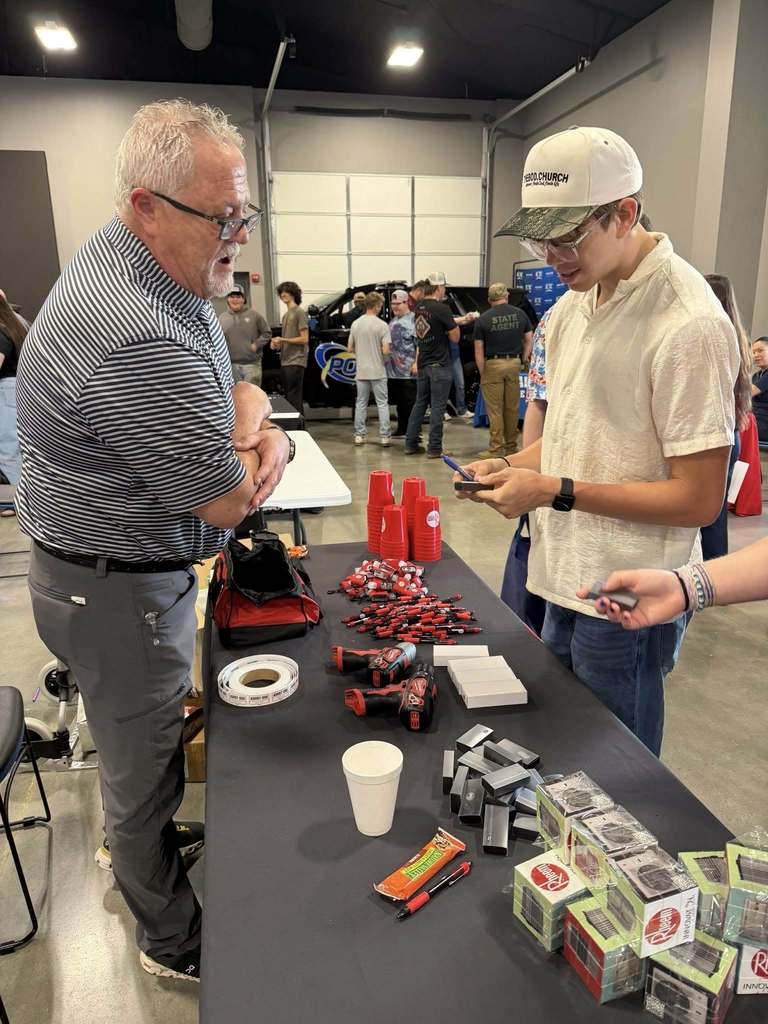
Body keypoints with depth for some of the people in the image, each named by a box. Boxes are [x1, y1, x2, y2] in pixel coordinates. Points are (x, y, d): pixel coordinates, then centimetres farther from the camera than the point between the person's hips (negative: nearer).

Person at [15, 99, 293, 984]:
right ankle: (175, 943, 36)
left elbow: (234, 395, 10)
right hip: (117, 591, -9)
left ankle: (135, 841, 56)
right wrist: (253, 413, -6)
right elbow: (228, 499, -25)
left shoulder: (161, 271, 1)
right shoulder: (136, 337, -33)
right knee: (147, 756, 11)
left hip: (130, 569, 9)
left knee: (141, 741, 28)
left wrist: (265, 437, -13)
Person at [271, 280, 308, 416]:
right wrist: (277, 344, 8)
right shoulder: (286, 315, 22)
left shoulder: (300, 313, -5)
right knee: (287, 397, 9)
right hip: (285, 361, 9)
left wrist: (283, 340, -13)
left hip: (296, 362, -9)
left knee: (294, 399, -10)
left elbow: (304, 339, -11)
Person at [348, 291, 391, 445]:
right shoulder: (382, 325, -11)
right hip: (378, 371, -4)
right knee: (382, 403, 4)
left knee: (361, 403, 11)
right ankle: (384, 436, 3)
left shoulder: (356, 324, 3)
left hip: (361, 371, 4)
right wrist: (386, 357, 7)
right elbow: (386, 351, -15)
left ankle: (359, 435, 13)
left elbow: (350, 348, 8)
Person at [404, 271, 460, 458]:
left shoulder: (418, 308, 7)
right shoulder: (441, 308, -15)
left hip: (422, 364, 7)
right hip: (439, 365, -7)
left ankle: (411, 444, 18)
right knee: (437, 406, -1)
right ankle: (434, 448, 2)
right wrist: (456, 327, 8)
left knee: (420, 403, 15)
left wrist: (462, 320, 25)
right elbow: (455, 338, -10)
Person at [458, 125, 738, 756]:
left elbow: (699, 500, -19)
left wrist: (556, 491, -20)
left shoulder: (689, 325, -19)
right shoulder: (572, 306, 7)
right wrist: (514, 465, -1)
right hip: (566, 582, 8)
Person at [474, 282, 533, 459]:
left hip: (492, 364, -3)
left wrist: (482, 373, -2)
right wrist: (523, 360, 12)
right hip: (514, 363, 3)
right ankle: (511, 447, 20)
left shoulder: (483, 319, -4)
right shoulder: (519, 314, 4)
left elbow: (479, 350, -7)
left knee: (495, 410, 2)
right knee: (512, 408, 11)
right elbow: (529, 340, 5)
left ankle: (496, 449, 3)